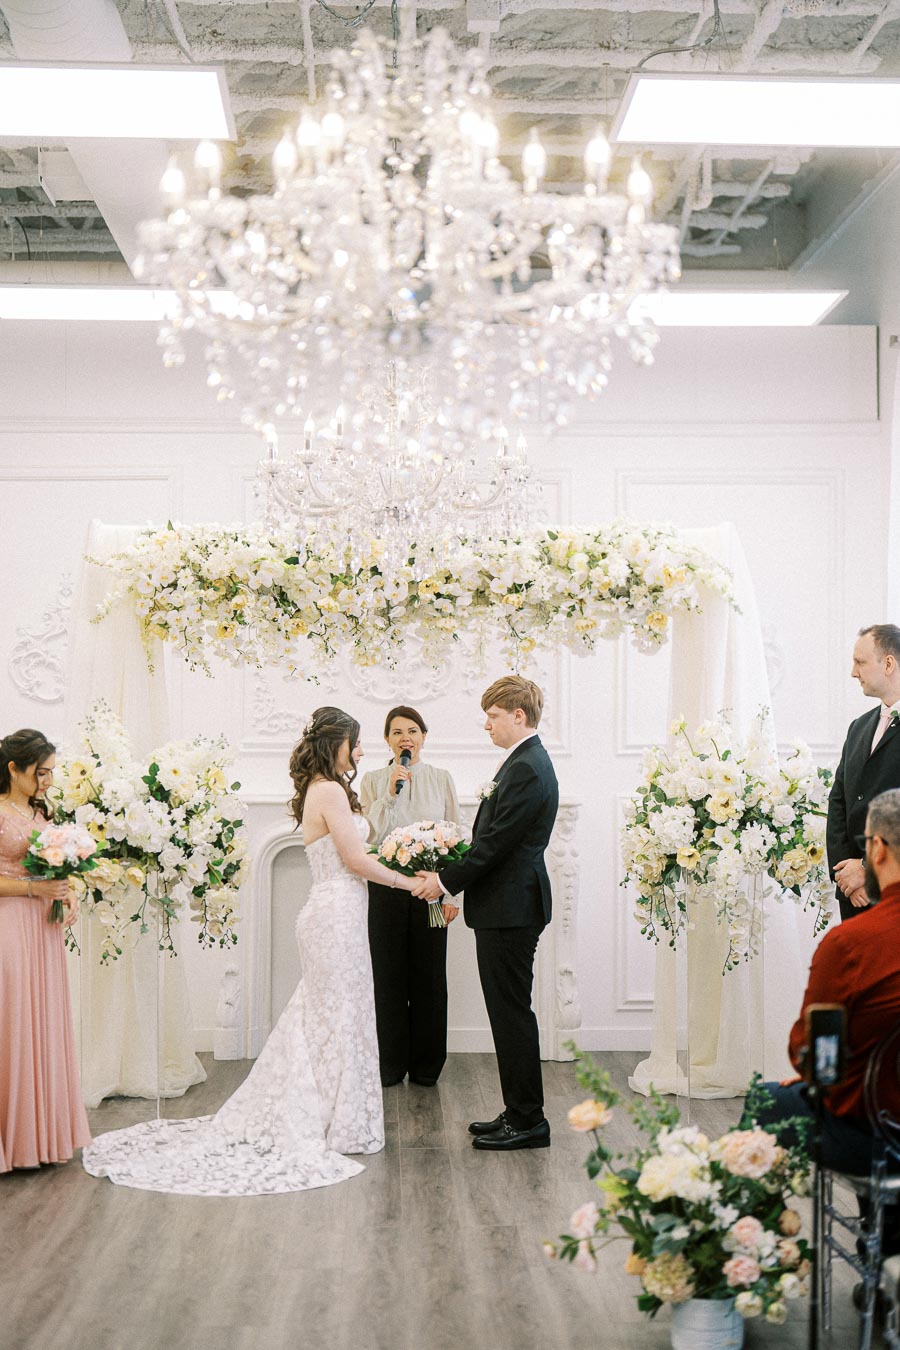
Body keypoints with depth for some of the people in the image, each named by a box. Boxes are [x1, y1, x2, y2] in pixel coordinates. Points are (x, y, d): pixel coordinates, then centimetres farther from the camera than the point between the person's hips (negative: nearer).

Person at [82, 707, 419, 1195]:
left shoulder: (317, 790, 15)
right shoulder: (330, 791, -15)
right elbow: (356, 860, -16)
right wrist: (406, 881, -7)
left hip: (328, 912, 10)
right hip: (338, 913, -10)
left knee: (315, 1017, 15)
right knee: (340, 1016, -1)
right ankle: (341, 1126, 8)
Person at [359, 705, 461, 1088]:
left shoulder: (441, 779, 6)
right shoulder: (373, 781, 4)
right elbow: (369, 836, -4)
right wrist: (390, 794, -13)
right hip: (386, 888, 0)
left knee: (428, 976, 4)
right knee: (388, 975, 4)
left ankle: (426, 1065, 15)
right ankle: (390, 1065, 16)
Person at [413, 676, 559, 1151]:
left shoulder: (526, 768, -17)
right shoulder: (526, 762, 16)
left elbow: (496, 842, -21)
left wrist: (447, 880, -13)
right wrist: (449, 875, 11)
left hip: (510, 909, -11)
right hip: (506, 906, 11)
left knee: (512, 1012, -3)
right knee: (509, 1011, 14)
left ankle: (528, 1121, 4)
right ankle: (519, 1113, 22)